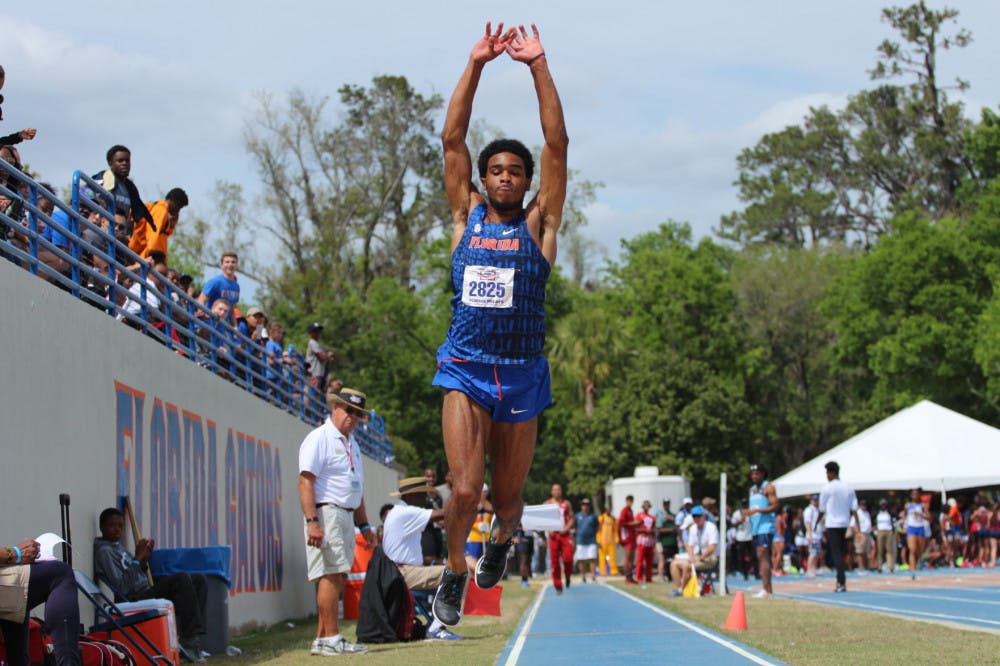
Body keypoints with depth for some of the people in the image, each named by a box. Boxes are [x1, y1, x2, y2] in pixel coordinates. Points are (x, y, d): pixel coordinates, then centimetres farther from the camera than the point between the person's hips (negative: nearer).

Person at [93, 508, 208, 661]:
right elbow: (122, 587, -20)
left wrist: (144, 561, 5)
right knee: (182, 579, -28)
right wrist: (137, 558, -16)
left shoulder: (117, 547, 21)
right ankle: (189, 639, -25)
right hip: (135, 599, -10)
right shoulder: (104, 551, -10)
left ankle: (192, 638, -10)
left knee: (199, 579, 2)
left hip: (147, 591, 10)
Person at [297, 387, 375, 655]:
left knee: (338, 577, 7)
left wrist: (364, 525, 27)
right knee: (330, 575, -13)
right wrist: (312, 521, -24)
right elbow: (305, 482, -15)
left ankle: (322, 639, 11)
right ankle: (331, 639, -14)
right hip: (327, 512, -9)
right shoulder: (319, 439, -7)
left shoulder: (352, 444, 22)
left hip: (346, 515, 9)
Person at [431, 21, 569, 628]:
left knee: (508, 496, 10)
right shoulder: (467, 215, 8)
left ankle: (503, 538, 46)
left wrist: (539, 66, -6)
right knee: (465, 490, -15)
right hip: (466, 369, 0)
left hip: (522, 373, 0)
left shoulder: (539, 225, 5)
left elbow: (557, 145, -3)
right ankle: (455, 572, 11)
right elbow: (452, 139, 3)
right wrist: (476, 65, -3)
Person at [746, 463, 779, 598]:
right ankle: (768, 588, 12)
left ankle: (765, 589, -21)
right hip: (755, 528, 9)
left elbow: (775, 506, -13)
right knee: (761, 558, 8)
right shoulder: (752, 489, 20)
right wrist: (748, 512, 10)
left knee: (762, 556, -16)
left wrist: (758, 510, -22)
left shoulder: (768, 487, -4)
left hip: (766, 526, -9)